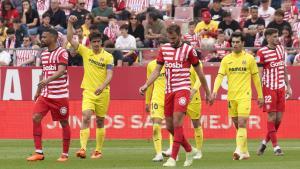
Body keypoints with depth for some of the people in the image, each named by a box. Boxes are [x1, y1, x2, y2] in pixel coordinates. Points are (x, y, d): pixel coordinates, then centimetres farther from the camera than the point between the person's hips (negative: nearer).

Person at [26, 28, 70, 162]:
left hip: (60, 94, -6)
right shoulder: (44, 54, 14)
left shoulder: (62, 53, -9)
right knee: (36, 118, -9)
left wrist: (48, 80, -38)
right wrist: (38, 91, 24)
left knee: (64, 122, 2)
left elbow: (61, 71, -23)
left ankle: (65, 154, 12)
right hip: (45, 94, 6)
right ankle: (38, 152, -6)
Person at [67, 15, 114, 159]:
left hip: (103, 93, 0)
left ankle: (98, 151, 18)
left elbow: (109, 75, -11)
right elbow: (70, 39, 0)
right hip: (88, 92, 0)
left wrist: (102, 86, -29)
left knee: (100, 122, 8)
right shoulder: (85, 52, 3)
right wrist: (70, 23, -12)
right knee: (86, 118, -16)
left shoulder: (108, 57, -3)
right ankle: (83, 149, -25)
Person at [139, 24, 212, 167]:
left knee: (177, 122, -18)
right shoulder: (164, 49, 9)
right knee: (170, 126, 6)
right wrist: (146, 85, -6)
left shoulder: (188, 50, -3)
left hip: (182, 89, -5)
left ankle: (173, 158, -19)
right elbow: (157, 71, 10)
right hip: (168, 91, 5)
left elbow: (199, 73, 4)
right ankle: (189, 150, 28)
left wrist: (207, 93, 9)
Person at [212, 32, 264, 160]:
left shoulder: (249, 58, 1)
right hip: (231, 97, 4)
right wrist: (215, 91, -18)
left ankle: (239, 151, -22)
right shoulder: (226, 59, 6)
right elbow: (220, 76, -2)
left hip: (244, 96, -4)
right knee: (237, 125, 9)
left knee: (242, 123, -15)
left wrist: (260, 96, 7)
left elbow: (256, 77, 6)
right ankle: (245, 152, 19)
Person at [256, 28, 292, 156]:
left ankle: (265, 142, 19)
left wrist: (288, 86, 14)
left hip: (280, 88, 6)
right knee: (272, 116, -6)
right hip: (269, 88, -6)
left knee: (279, 118, 4)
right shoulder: (262, 52, -8)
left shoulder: (281, 49, 10)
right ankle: (276, 147, -4)